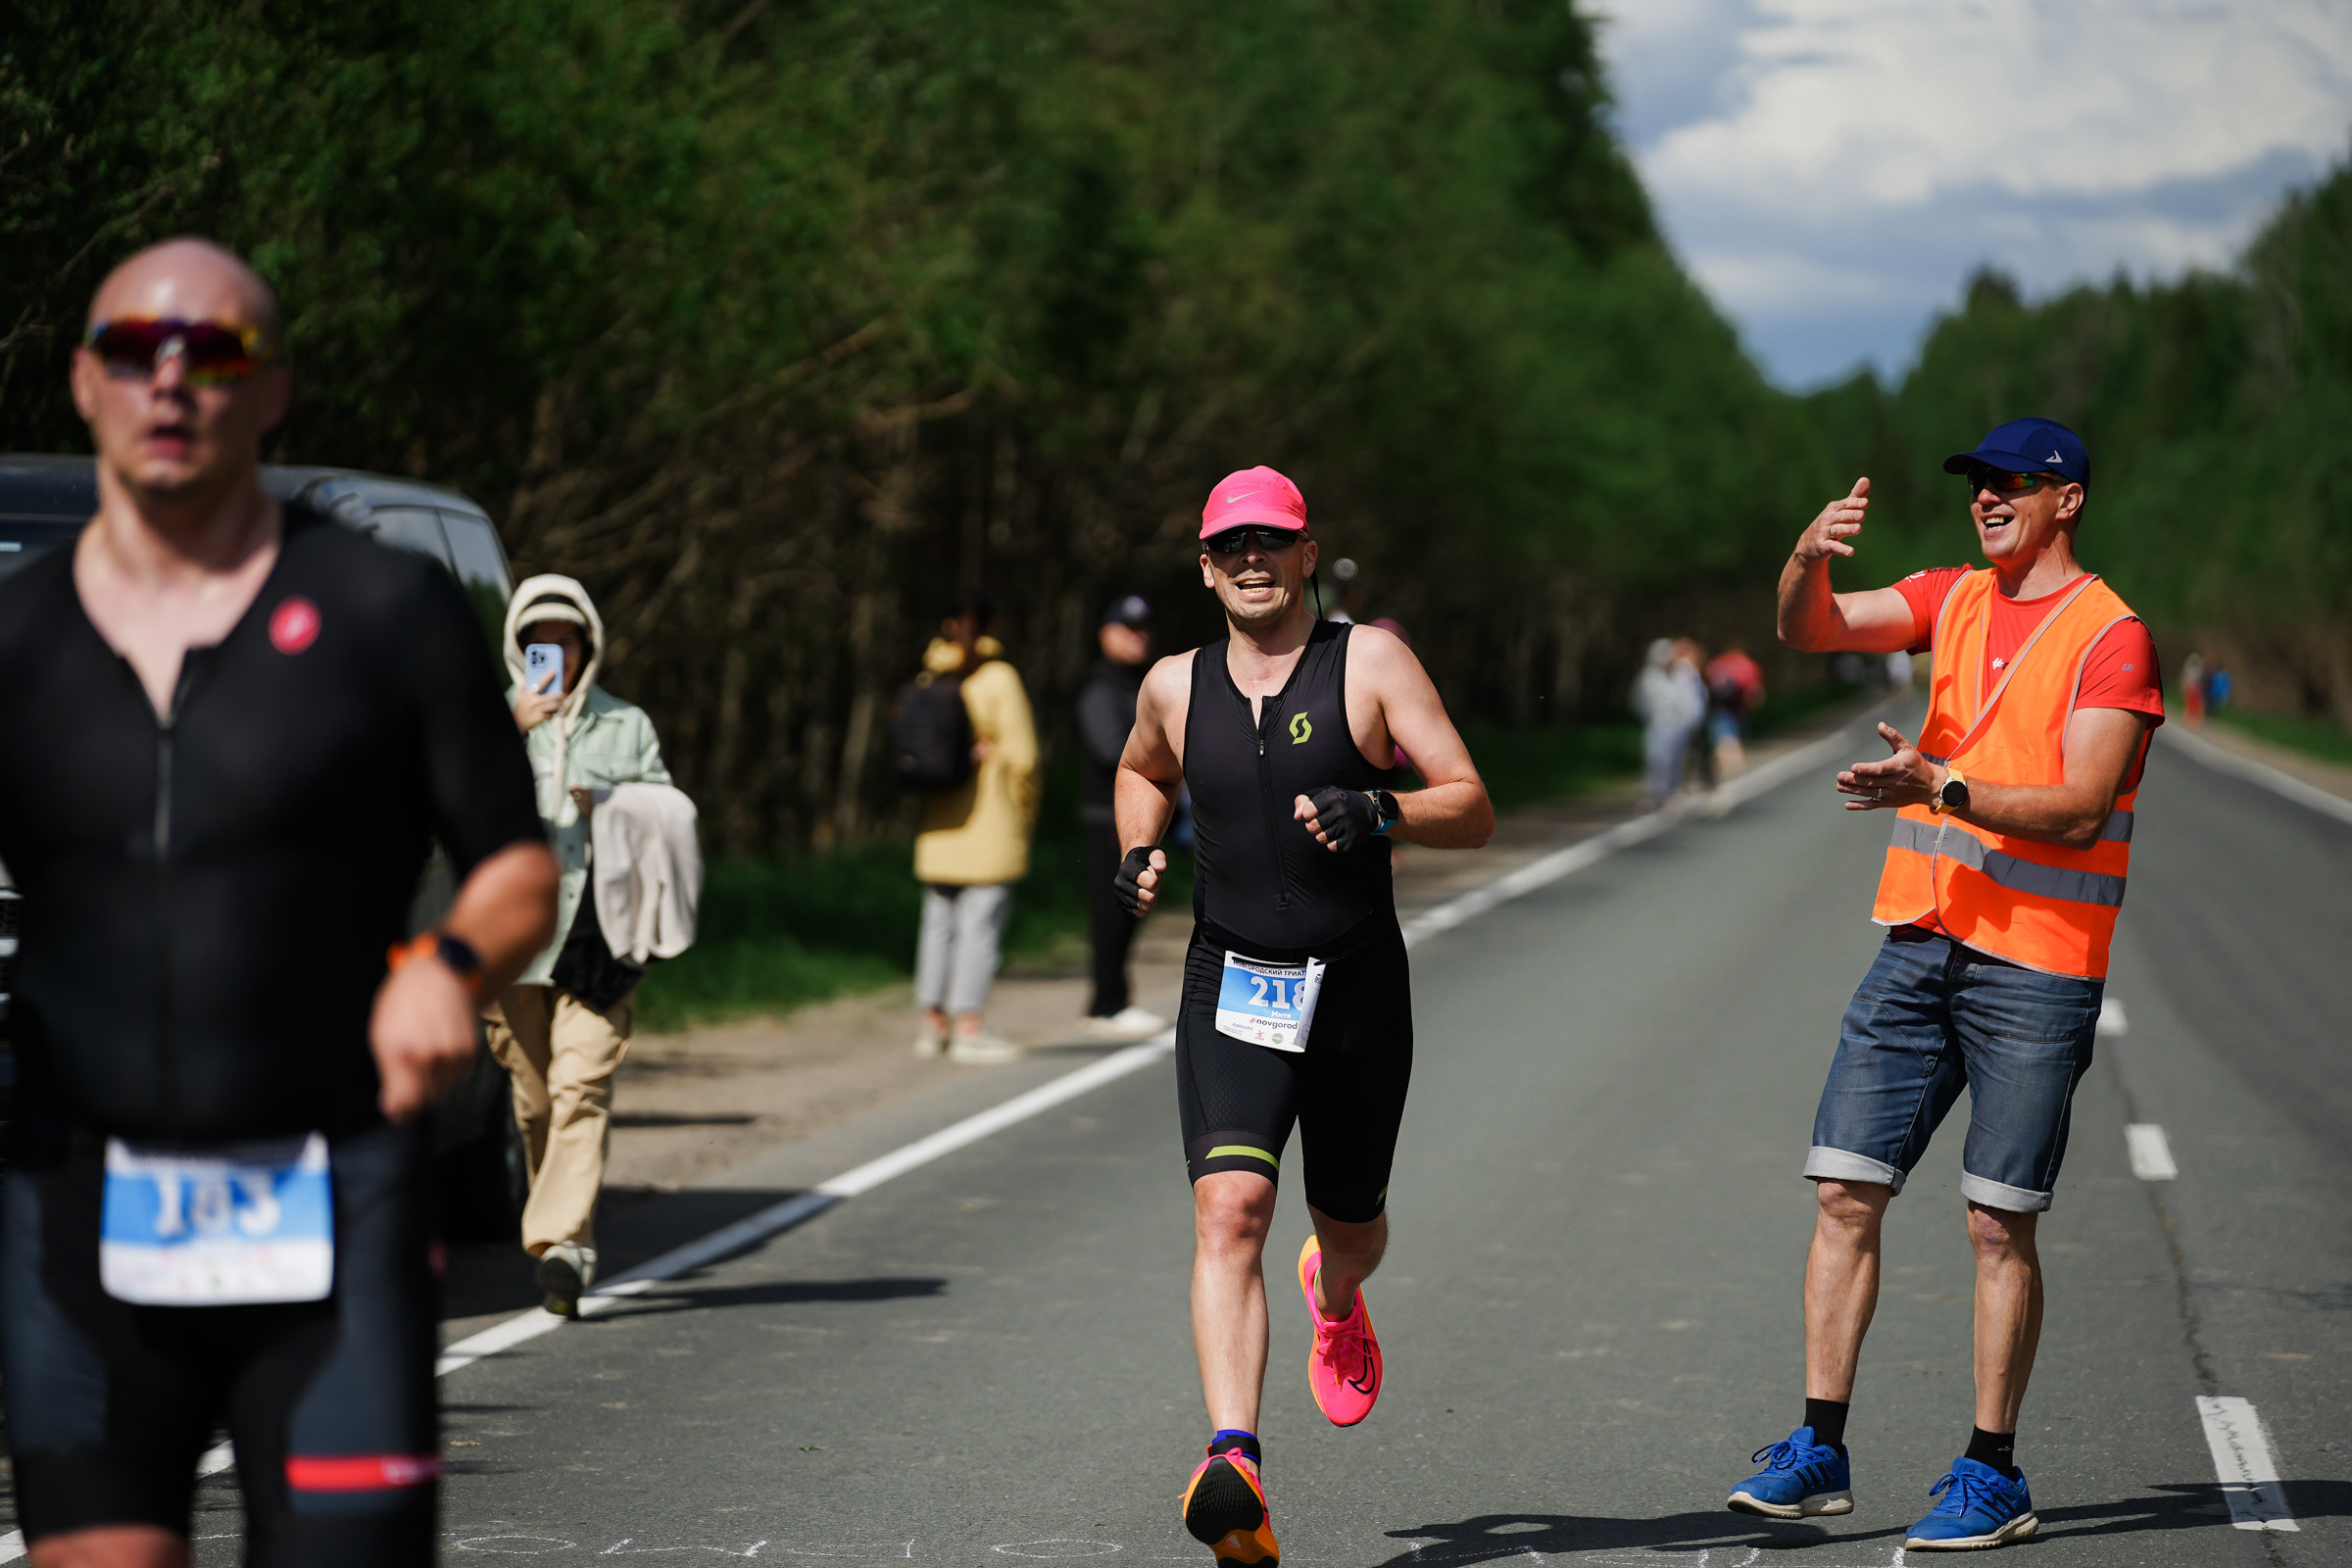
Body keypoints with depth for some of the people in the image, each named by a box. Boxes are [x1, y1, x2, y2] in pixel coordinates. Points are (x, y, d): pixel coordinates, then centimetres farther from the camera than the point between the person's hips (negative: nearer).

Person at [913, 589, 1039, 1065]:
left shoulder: (930, 681, 5)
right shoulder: (999, 679, -10)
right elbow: (1021, 754, -11)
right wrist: (1026, 808, 1)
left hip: (938, 826, 6)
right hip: (990, 822, -6)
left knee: (939, 921, 12)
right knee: (981, 924, -4)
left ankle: (932, 1024, 15)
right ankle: (968, 1029, -6)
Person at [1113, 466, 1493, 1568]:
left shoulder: (1370, 661, -4)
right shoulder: (1175, 686, 6)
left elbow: (1473, 813, -8)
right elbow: (1141, 771, 30)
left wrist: (1380, 810, -27)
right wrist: (1138, 854, 9)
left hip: (1358, 991, 0)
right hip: (1230, 992, 0)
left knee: (1349, 1227, 16)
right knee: (1229, 1209, -21)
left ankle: (1336, 1300, 56)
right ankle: (1234, 1468, -32)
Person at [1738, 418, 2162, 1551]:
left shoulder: (2110, 637, -6)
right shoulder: (1953, 601, 14)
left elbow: (2081, 808, -15)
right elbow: (1810, 630, 4)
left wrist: (1940, 788, -26)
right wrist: (1809, 558, -17)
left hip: (2036, 961, -6)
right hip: (1920, 941, 6)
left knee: (1999, 1222, -2)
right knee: (1845, 1192, 0)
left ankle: (1993, 1473, 6)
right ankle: (1820, 1447, 6)